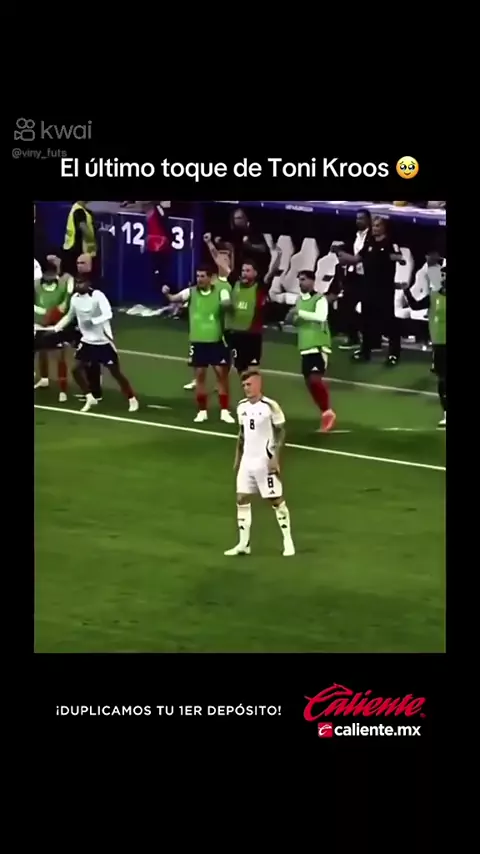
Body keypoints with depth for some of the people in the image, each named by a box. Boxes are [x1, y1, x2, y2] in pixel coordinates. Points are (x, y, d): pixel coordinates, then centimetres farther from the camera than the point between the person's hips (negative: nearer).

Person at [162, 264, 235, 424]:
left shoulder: (220, 291, -5)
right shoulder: (191, 292, -2)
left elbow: (227, 304, -17)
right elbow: (175, 298, -14)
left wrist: (224, 304, -40)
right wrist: (167, 294, -35)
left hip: (216, 340, -1)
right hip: (198, 340, 1)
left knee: (222, 374, 1)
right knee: (200, 374, 6)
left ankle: (224, 411, 11)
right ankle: (202, 411, 17)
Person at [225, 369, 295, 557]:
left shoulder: (270, 406, -13)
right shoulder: (242, 407, 6)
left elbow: (280, 432, -10)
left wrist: (275, 457, -17)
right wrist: (237, 457, 15)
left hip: (265, 461, -6)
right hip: (247, 460, 6)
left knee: (276, 500, 0)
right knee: (241, 499, 3)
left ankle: (288, 541, 10)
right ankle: (243, 544, 9)